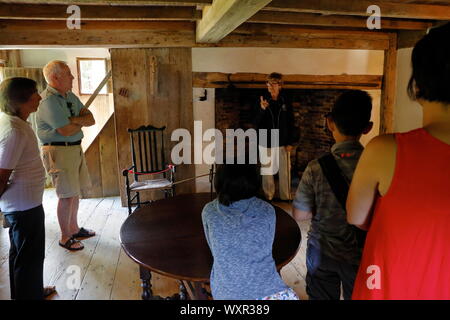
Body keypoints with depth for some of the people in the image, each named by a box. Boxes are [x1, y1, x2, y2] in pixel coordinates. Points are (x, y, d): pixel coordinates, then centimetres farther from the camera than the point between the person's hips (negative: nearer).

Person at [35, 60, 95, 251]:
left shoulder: (70, 96, 11)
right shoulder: (48, 101, -16)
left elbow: (91, 119, 5)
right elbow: (66, 130, -21)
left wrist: (74, 120, -14)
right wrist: (81, 122, -1)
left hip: (75, 148, 8)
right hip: (58, 151, -8)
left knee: (75, 192, 15)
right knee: (67, 196, -2)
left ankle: (74, 229, 32)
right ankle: (65, 238, 13)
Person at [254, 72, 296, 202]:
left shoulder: (285, 101, -2)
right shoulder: (263, 101, -3)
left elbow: (291, 123, 1)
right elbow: (257, 123, -8)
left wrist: (290, 142, -2)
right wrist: (262, 109, -23)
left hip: (282, 142, 0)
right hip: (266, 142, 0)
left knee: (284, 171, 9)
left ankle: (285, 196, 24)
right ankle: (268, 196, 24)